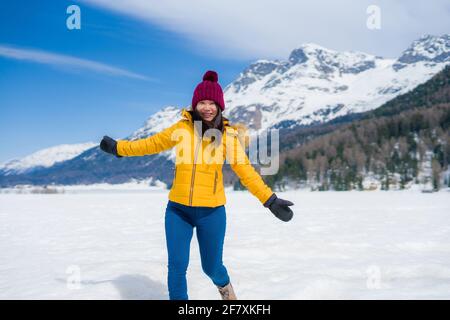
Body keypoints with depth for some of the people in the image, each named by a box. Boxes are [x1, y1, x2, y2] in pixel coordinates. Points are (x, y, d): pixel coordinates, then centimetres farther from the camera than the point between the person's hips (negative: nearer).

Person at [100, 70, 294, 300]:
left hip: (211, 212, -1)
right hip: (178, 210, 1)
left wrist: (270, 200, -9)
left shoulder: (228, 135, -6)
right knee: (177, 267, 2)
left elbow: (246, 171, -4)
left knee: (211, 267, 12)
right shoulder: (182, 128, -4)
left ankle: (225, 287, 46)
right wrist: (118, 147, 14)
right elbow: (152, 144, 10)